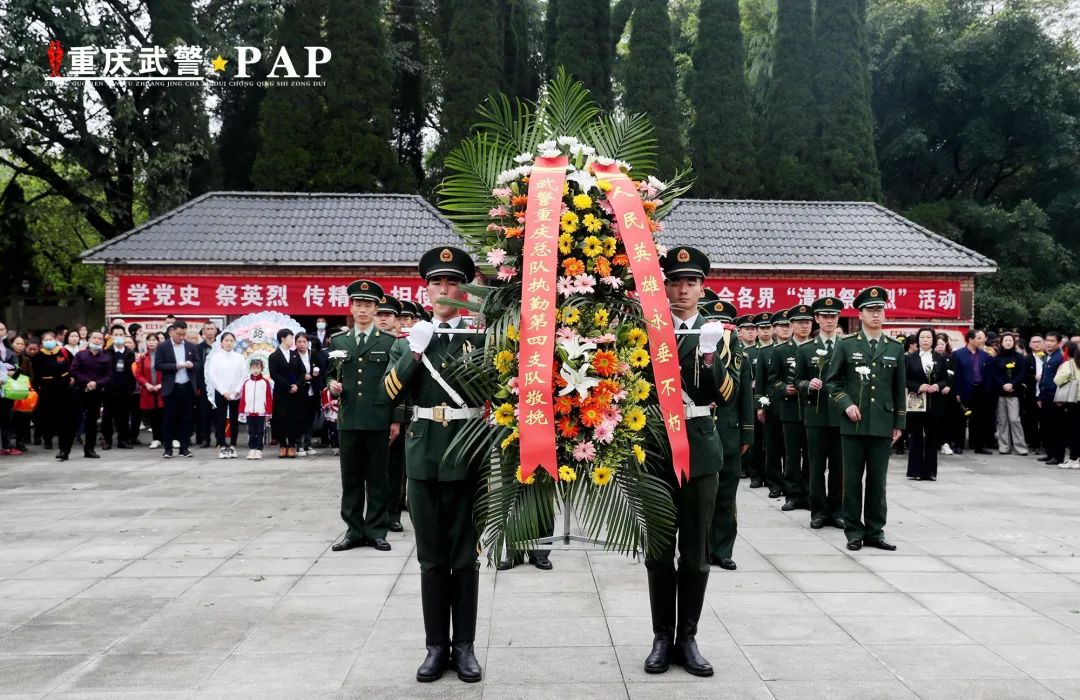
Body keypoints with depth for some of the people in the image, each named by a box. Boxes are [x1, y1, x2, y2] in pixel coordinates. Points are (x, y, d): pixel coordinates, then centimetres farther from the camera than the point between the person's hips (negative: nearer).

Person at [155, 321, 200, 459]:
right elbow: (158, 365, -7)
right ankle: (167, 448, 8)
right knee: (169, 418, 1)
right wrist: (175, 366, -16)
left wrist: (192, 365, -10)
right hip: (171, 388, -2)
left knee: (186, 418, 5)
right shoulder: (163, 347, 0)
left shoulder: (192, 346, 9)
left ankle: (185, 447, 11)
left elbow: (199, 365, 12)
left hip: (187, 387, 3)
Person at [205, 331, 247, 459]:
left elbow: (244, 375, 2)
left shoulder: (239, 357, 5)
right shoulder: (215, 357, 1)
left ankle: (232, 447, 10)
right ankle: (222, 447, 3)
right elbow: (212, 375, -3)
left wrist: (237, 390, -8)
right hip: (220, 393, -1)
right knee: (221, 420, -1)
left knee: (234, 420, 4)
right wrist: (223, 391, -10)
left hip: (236, 394, 1)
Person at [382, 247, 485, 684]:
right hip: (424, 457, 2)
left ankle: (464, 645, 15)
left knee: (465, 556, 6)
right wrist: (414, 352, -13)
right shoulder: (409, 341, 9)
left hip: (467, 456, -2)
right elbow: (390, 395, -4)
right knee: (431, 558, 8)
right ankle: (437, 645, 16)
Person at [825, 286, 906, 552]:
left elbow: (900, 390, 11)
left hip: (883, 425, 2)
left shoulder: (896, 348, 9)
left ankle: (875, 532, 15)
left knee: (877, 481, 6)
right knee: (852, 480, 3)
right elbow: (831, 381, 4)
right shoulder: (846, 345, 3)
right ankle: (854, 532, 12)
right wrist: (846, 404, -10)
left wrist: (899, 423, 8)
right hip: (853, 423, -1)